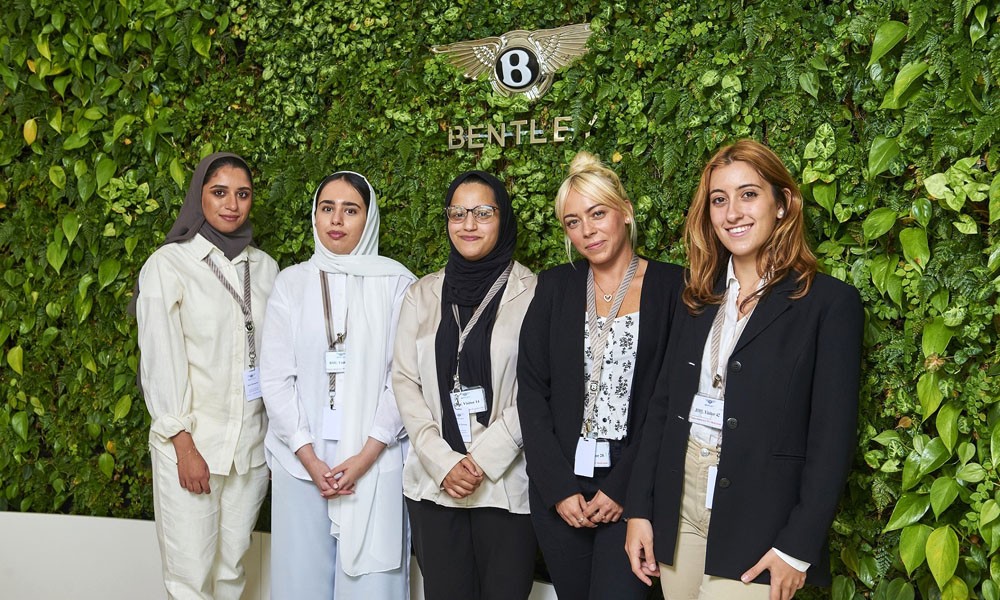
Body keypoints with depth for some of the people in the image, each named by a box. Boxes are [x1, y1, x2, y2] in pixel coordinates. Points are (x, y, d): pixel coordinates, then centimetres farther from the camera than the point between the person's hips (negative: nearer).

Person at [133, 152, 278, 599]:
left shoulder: (264, 267, 9)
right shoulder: (169, 264, -4)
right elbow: (161, 359, -8)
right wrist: (184, 444, -12)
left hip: (250, 442, 4)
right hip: (191, 441, -4)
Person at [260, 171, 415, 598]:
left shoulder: (396, 282, -1)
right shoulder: (291, 282, 5)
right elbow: (275, 377, 2)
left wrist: (365, 456, -10)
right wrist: (309, 457, -7)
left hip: (374, 462, -2)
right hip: (300, 462, 2)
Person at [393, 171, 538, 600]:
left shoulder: (532, 293, -3)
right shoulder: (422, 294, 8)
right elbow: (405, 382, 4)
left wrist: (483, 459, -12)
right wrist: (443, 461, -8)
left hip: (506, 481, -3)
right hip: (432, 483, 3)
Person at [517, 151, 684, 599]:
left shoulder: (670, 286, -2)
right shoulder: (555, 287, 6)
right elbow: (531, 389, 2)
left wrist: (623, 488, -11)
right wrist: (558, 487, -6)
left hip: (633, 487, -3)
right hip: (559, 483, 3)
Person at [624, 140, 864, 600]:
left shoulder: (829, 302, -7)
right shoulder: (698, 299, 9)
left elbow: (832, 437, -9)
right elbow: (663, 406, 10)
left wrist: (798, 547, -13)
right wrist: (639, 509, 4)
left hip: (759, 524, -5)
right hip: (678, 511, 5)